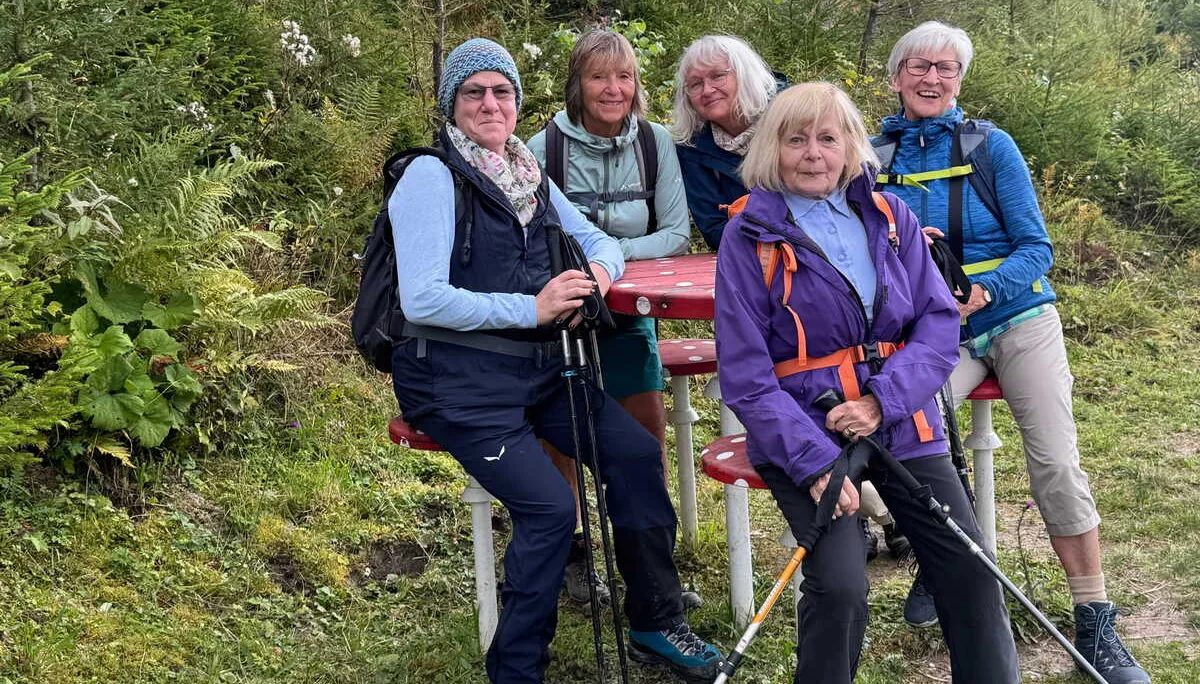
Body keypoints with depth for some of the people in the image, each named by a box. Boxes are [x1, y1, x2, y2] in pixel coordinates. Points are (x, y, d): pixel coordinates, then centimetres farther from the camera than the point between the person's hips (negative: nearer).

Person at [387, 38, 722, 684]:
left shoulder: (529, 177, 13)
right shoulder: (431, 176, -9)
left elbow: (599, 240, 21)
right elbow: (421, 300, -18)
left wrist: (599, 272, -5)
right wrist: (532, 308, -22)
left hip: (538, 367, 7)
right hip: (459, 380, -7)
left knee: (636, 453, -9)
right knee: (548, 506, -21)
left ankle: (655, 624, 9)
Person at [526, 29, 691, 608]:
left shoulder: (655, 142, -6)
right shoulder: (546, 148, -14)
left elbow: (676, 234, -7)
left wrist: (611, 251, -19)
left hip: (627, 312, 3)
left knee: (649, 429, 5)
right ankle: (568, 555, 20)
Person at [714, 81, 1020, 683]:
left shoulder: (889, 217, 5)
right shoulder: (749, 236, -5)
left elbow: (939, 322, 1)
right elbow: (745, 375, -9)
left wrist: (882, 400, -16)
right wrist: (814, 462, -19)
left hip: (902, 425, 4)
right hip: (803, 434, -3)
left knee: (971, 569, -2)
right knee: (841, 587, -21)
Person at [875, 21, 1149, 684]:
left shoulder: (990, 144, -3)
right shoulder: (873, 155, 3)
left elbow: (1036, 248, -4)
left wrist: (984, 291, -23)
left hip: (1017, 318, -1)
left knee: (1058, 466, -12)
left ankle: (1097, 629, -1)